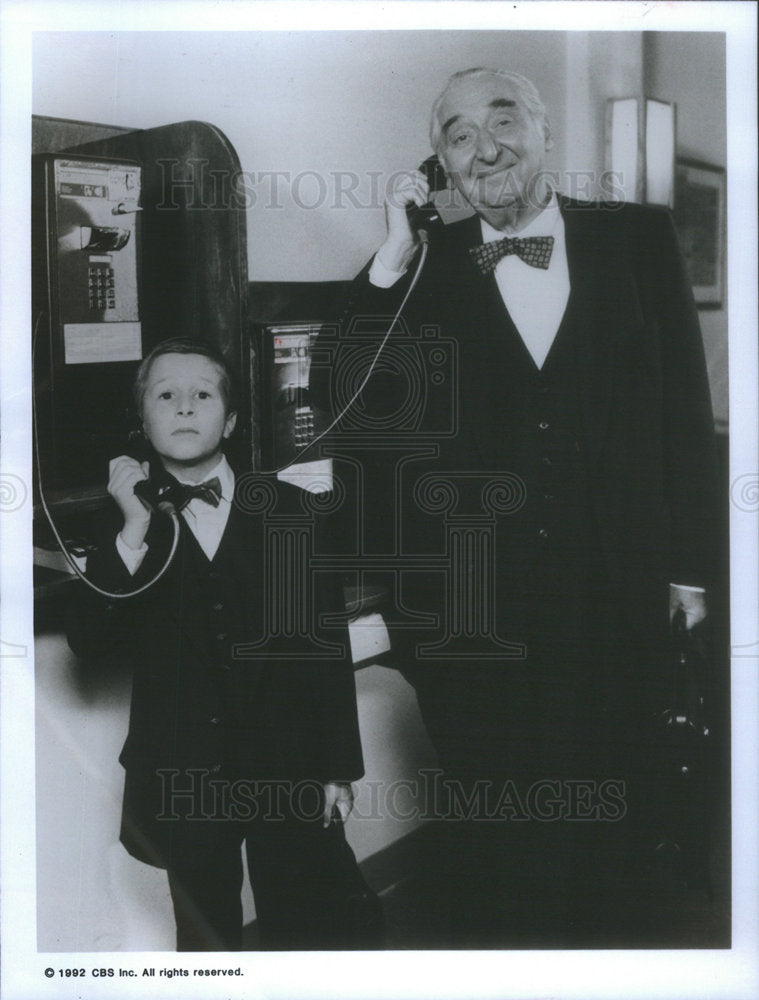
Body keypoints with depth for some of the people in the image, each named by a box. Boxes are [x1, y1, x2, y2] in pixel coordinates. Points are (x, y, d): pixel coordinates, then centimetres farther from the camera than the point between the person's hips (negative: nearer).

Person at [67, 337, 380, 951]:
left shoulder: (294, 514, -1)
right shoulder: (123, 525, 0)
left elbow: (328, 645, 1)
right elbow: (88, 641, -11)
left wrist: (339, 769, 2)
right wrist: (133, 531, -21)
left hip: (289, 776, 0)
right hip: (182, 783, 1)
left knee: (313, 933, 8)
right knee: (207, 940, 17)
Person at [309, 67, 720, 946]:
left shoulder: (639, 239, 0)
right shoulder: (421, 270, -1)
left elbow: (684, 406, 3)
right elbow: (337, 406, -10)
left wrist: (690, 566, 3)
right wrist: (391, 263, -16)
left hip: (614, 604, 1)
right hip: (471, 617, 0)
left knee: (610, 838, 18)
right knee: (486, 841, 17)